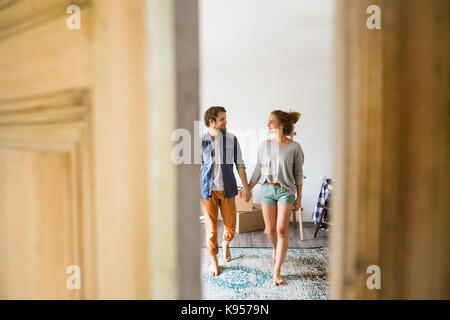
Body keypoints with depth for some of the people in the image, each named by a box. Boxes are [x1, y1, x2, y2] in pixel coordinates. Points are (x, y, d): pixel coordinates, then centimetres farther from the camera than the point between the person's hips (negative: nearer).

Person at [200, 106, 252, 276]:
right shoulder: (201, 140, -6)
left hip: (227, 189, 2)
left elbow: (239, 164, 2)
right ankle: (214, 260, 26)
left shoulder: (232, 139, -2)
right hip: (208, 190, -1)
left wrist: (246, 187, 0)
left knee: (230, 225, 11)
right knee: (211, 227, 5)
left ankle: (225, 244, 44)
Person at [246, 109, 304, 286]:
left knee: (281, 230, -4)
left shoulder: (295, 147, -7)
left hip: (286, 191, -2)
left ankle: (277, 271, 6)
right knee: (270, 229, 9)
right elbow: (258, 170, 9)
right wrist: (248, 189, 9)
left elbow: (298, 173, 0)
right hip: (267, 190, 3)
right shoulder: (264, 145, 1)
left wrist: (299, 197, 1)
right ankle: (275, 249, 43)